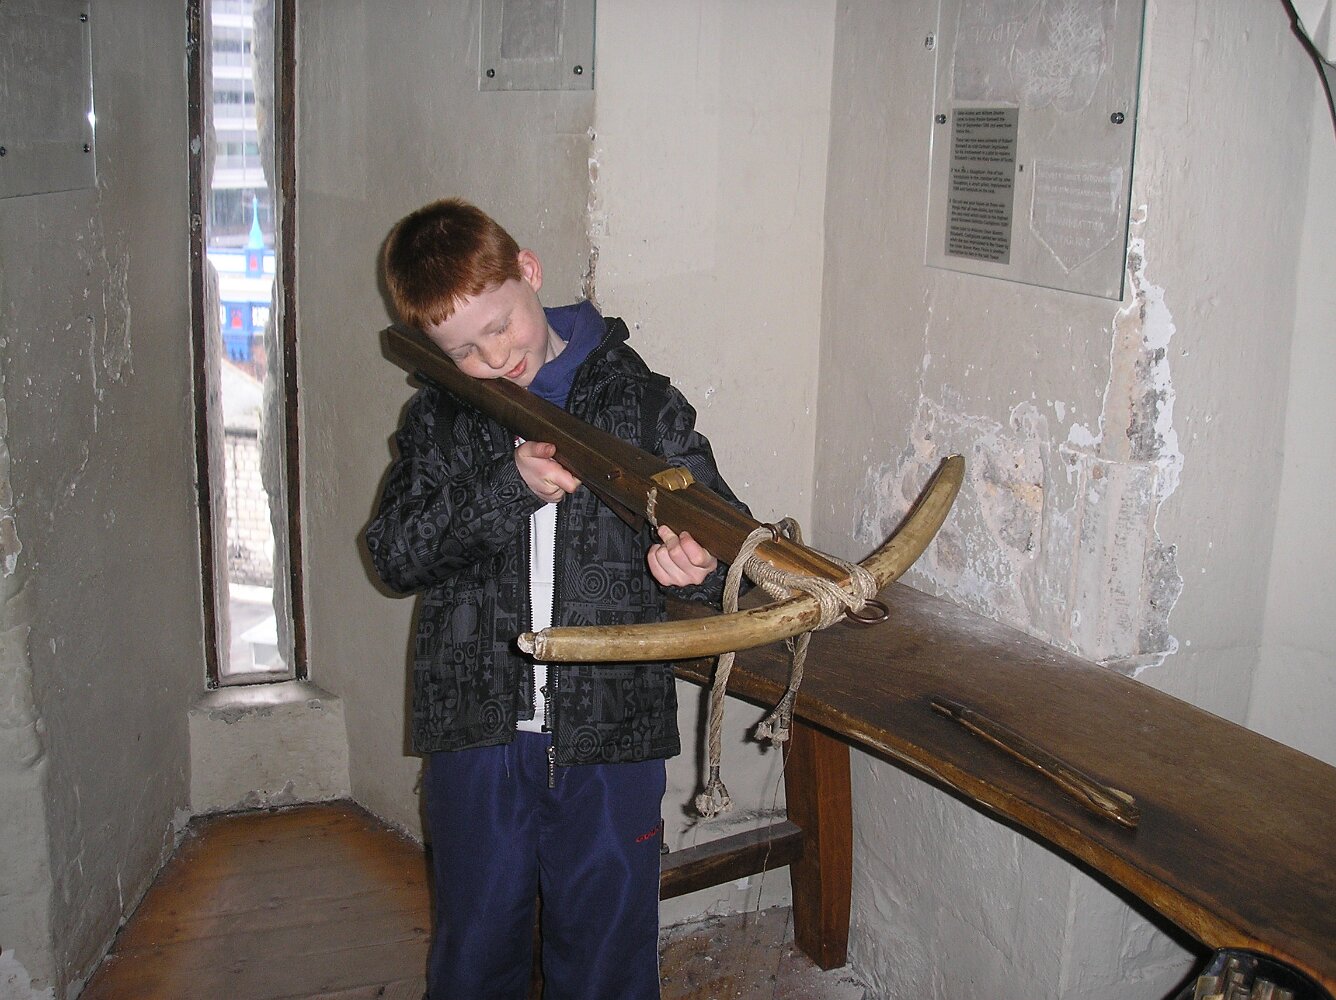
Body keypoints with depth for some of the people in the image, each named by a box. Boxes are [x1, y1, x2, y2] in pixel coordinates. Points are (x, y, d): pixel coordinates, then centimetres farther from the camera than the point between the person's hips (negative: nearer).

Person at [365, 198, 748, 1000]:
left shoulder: (639, 400, -1)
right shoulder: (438, 421, 4)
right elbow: (396, 555, -6)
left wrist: (702, 562, -29)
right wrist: (507, 486, -19)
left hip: (610, 732, -1)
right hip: (477, 732, 2)